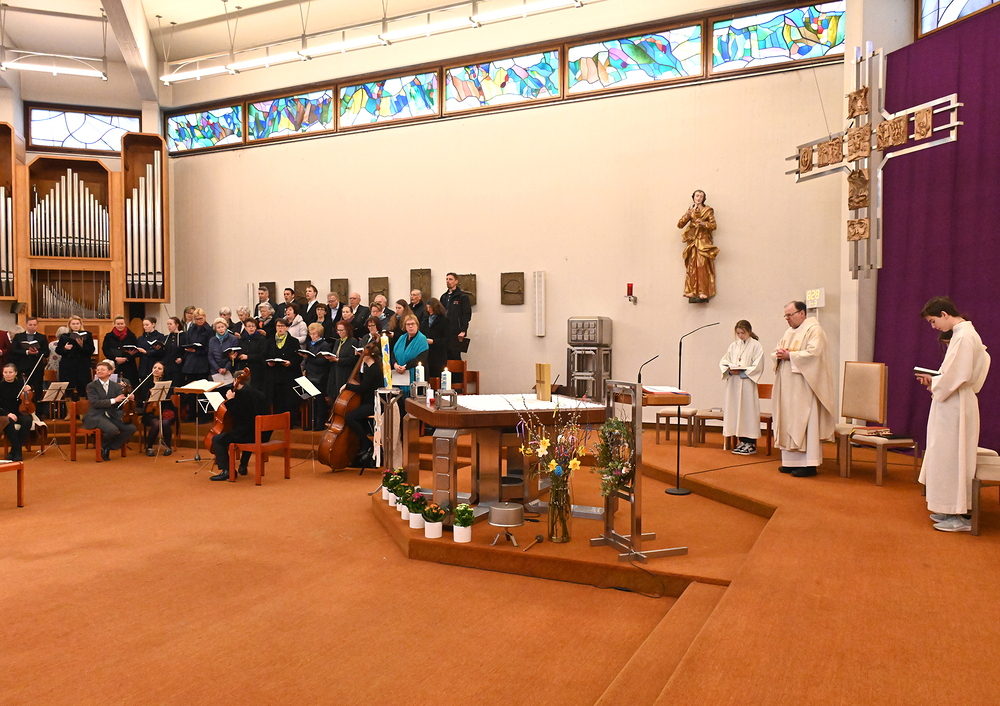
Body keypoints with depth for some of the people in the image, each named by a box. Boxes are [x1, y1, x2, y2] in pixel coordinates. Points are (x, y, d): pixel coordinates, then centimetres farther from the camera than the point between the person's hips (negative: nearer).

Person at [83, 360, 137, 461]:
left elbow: (120, 405, 5)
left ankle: (107, 448, -4)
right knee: (113, 430, -34)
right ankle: (101, 444, 1)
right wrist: (114, 400, -18)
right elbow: (95, 403, -12)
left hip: (112, 415, 5)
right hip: (96, 416, -4)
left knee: (131, 428, -19)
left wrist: (128, 399, -18)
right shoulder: (91, 386, 3)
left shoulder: (116, 386, 13)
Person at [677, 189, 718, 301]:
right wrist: (686, 217, -11)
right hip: (692, 240, 3)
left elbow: (713, 225, 1)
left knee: (702, 265, -14)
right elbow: (679, 225, 6)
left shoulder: (708, 210, 8)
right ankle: (691, 291, -6)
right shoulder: (690, 211, 15)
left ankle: (703, 292, -17)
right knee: (691, 266, -5)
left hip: (703, 241, -3)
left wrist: (704, 223, -16)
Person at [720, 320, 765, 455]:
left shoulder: (756, 346, -1)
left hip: (747, 384, -5)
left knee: (748, 410, -6)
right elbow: (723, 362, 14)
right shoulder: (733, 346, 14)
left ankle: (751, 443, -2)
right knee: (735, 410, 5)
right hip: (733, 383, 5)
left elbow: (757, 367, -7)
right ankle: (742, 441, 14)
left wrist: (741, 372, -16)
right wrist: (729, 370, -7)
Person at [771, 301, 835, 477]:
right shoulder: (790, 332, 19)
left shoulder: (814, 330, -8)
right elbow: (775, 351, 21)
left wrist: (790, 355, -15)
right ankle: (791, 461, 14)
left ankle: (809, 464, -5)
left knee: (804, 422, -8)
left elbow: (813, 353, -21)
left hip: (804, 387, -9)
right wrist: (779, 355, -2)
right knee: (789, 422, 8)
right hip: (788, 387, 9)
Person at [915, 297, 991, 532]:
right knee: (947, 456, 15)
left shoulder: (964, 336, -18)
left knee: (951, 456, -4)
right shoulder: (962, 333, 13)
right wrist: (934, 380, 6)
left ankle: (958, 517, 4)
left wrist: (934, 384, -8)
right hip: (951, 404, 10)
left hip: (956, 405, -10)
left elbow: (957, 375, -23)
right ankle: (949, 510, 23)